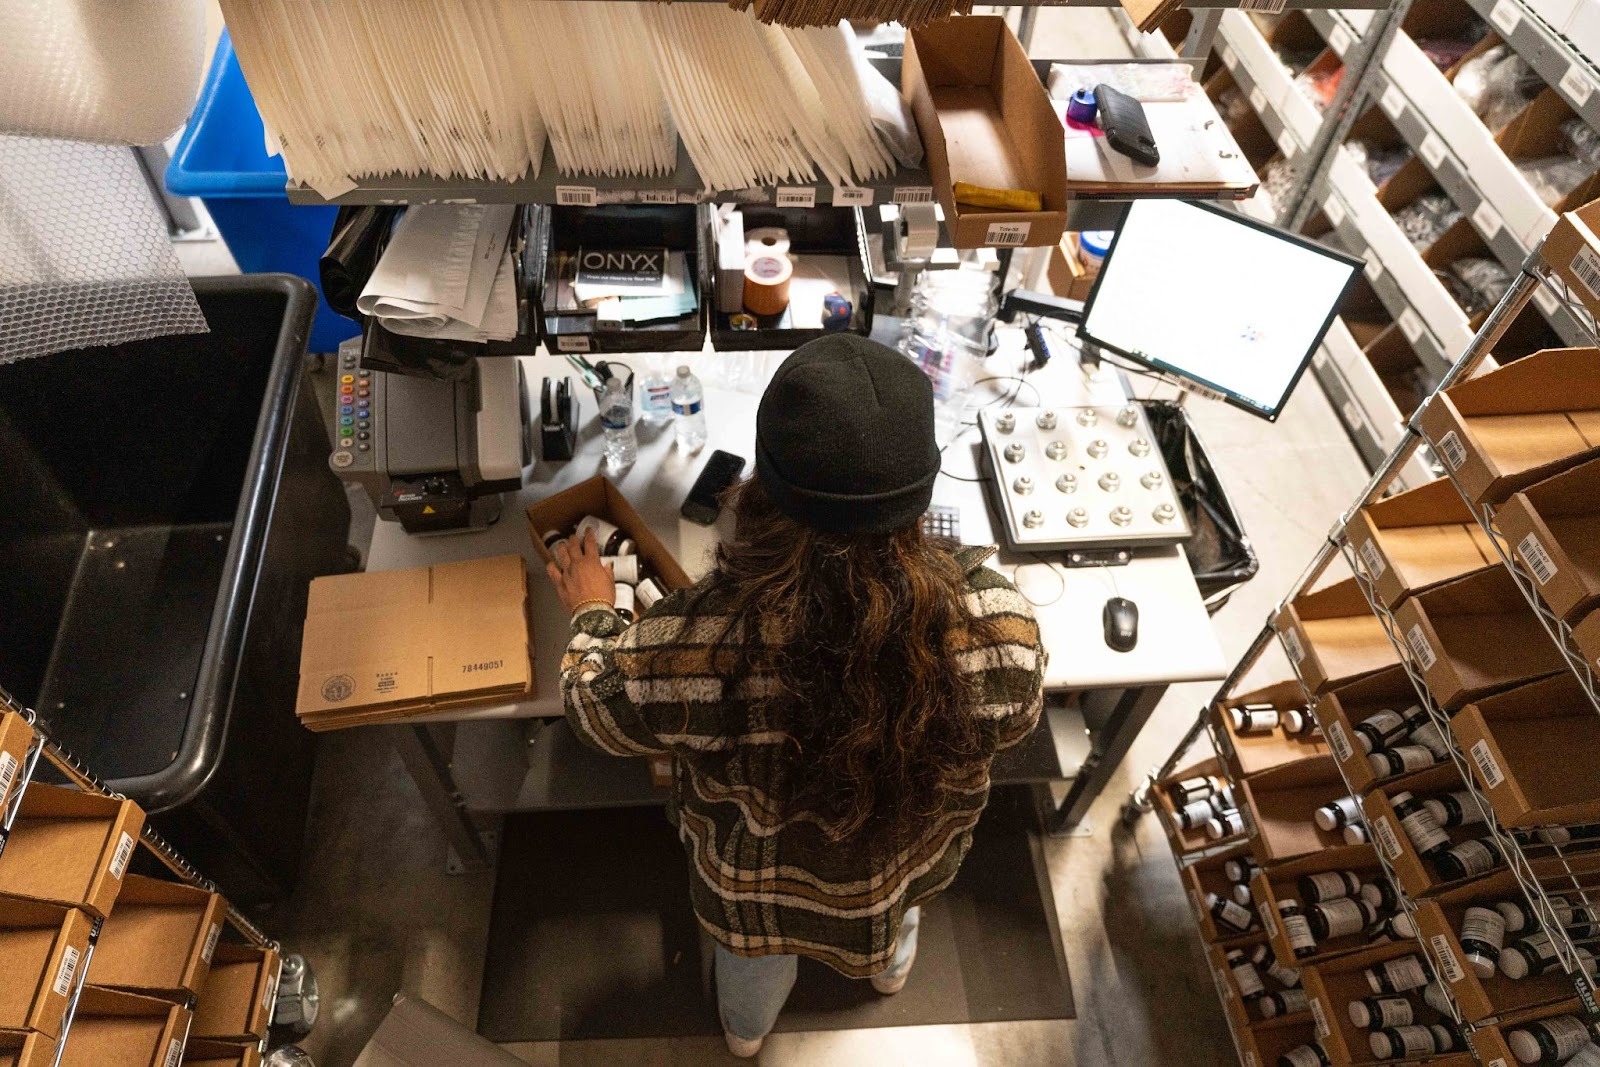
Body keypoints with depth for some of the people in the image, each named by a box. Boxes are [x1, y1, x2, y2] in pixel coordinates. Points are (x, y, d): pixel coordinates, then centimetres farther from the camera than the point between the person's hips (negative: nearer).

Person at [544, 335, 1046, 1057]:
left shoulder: (695, 641, -43)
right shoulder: (996, 621, -39)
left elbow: (596, 708, -18)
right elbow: (1012, 717, -13)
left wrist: (591, 613, 2)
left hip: (757, 885, -1)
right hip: (910, 864, 2)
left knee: (756, 951, 38)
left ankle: (746, 1031, 72)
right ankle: (891, 966, 76)